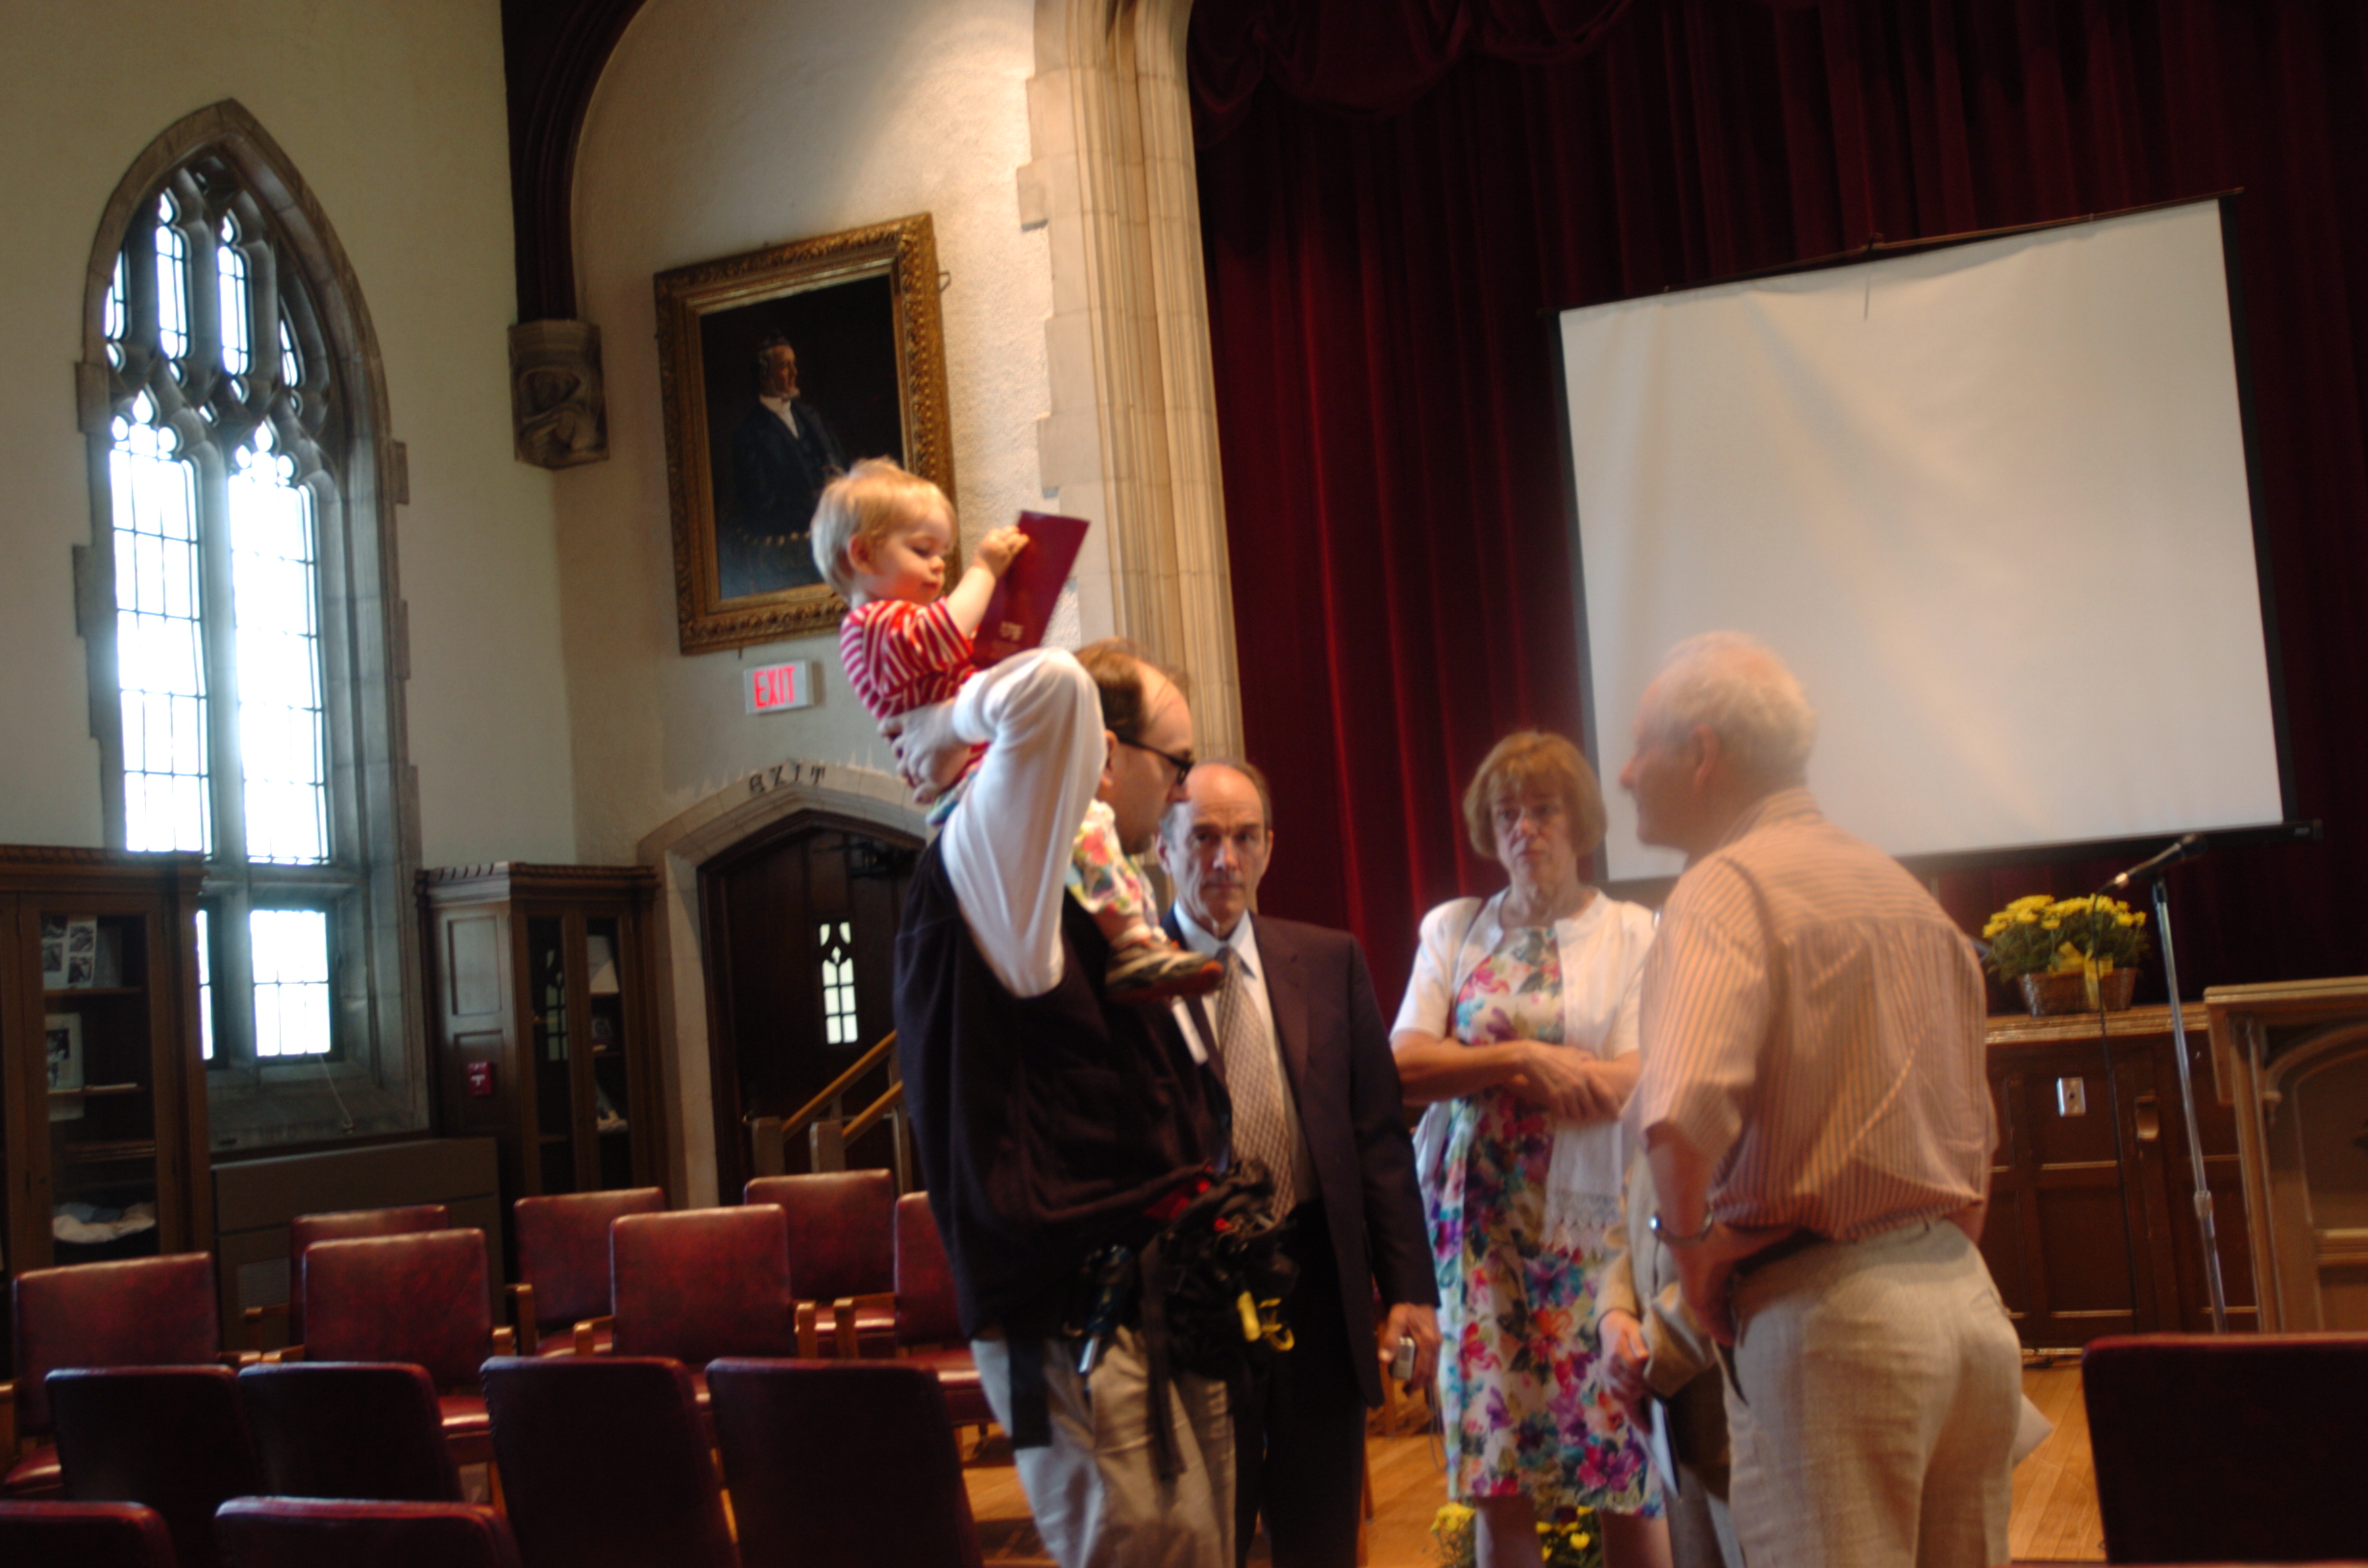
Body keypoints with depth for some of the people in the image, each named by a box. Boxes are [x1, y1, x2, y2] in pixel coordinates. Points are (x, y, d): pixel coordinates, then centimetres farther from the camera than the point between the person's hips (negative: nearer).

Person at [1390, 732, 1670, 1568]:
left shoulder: (1634, 934, 3)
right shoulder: (1451, 928, 11)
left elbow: (1634, 1084, -10)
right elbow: (1404, 1066, -2)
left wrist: (1471, 1069, -7)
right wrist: (1525, 1060, -14)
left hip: (1589, 1223, -2)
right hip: (1477, 1226, 2)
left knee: (1628, 1479, -1)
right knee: (1497, 1482, 3)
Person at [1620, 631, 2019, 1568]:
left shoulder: (1728, 888, -10)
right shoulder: (1901, 889, 17)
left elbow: (1682, 1110, -28)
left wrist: (1689, 1236, -12)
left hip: (1827, 1313, -8)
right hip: (1965, 1297, 8)